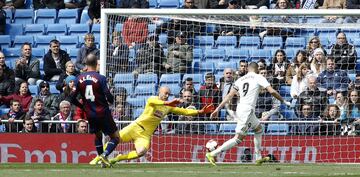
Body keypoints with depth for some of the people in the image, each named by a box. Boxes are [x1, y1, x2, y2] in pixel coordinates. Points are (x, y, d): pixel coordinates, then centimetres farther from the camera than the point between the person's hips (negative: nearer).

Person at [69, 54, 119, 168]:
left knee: (98, 135, 27)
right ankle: (104, 155, -18)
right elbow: (108, 96, -17)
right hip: (103, 113, -5)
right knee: (115, 137, 5)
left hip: (90, 114, 5)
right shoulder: (100, 78, -13)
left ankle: (102, 160, 25)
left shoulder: (80, 79, -1)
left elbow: (72, 97, 1)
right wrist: (111, 100, 8)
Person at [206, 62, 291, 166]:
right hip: (247, 110, -8)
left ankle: (258, 158, 27)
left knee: (259, 129, 25)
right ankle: (212, 154, -16)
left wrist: (218, 109, 9)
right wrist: (284, 101, 2)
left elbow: (229, 96, 9)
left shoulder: (240, 80, 14)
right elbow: (272, 91, -9)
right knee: (238, 138, -9)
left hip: (240, 109, 8)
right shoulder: (259, 78, -1)